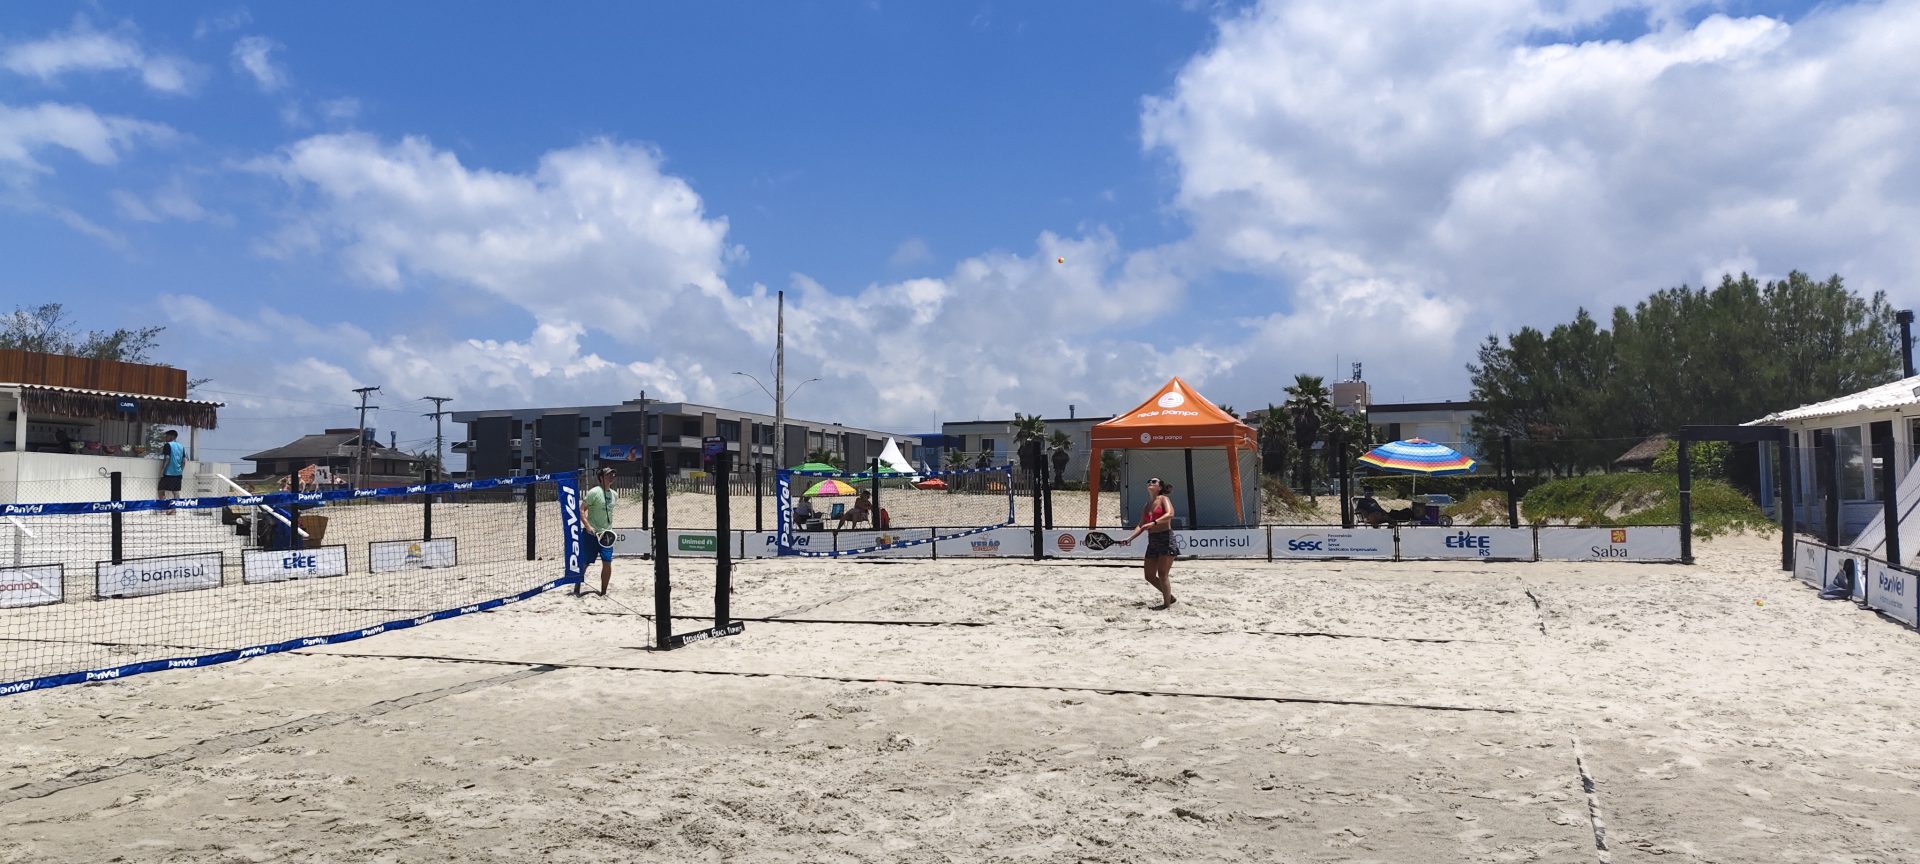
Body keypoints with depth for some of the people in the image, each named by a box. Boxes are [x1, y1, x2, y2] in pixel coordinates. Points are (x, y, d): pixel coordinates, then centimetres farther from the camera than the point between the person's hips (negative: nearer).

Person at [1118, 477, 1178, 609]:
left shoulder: (1163, 499, -3)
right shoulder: (1147, 506, 17)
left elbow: (1170, 514, -22)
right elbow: (1141, 526, 16)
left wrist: (1154, 523, -32)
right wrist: (1129, 538, 2)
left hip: (1166, 539, -8)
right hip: (1152, 541, 8)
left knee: (1162, 574, -9)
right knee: (1150, 576, 7)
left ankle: (1167, 604, 1)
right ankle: (1170, 597, 24)